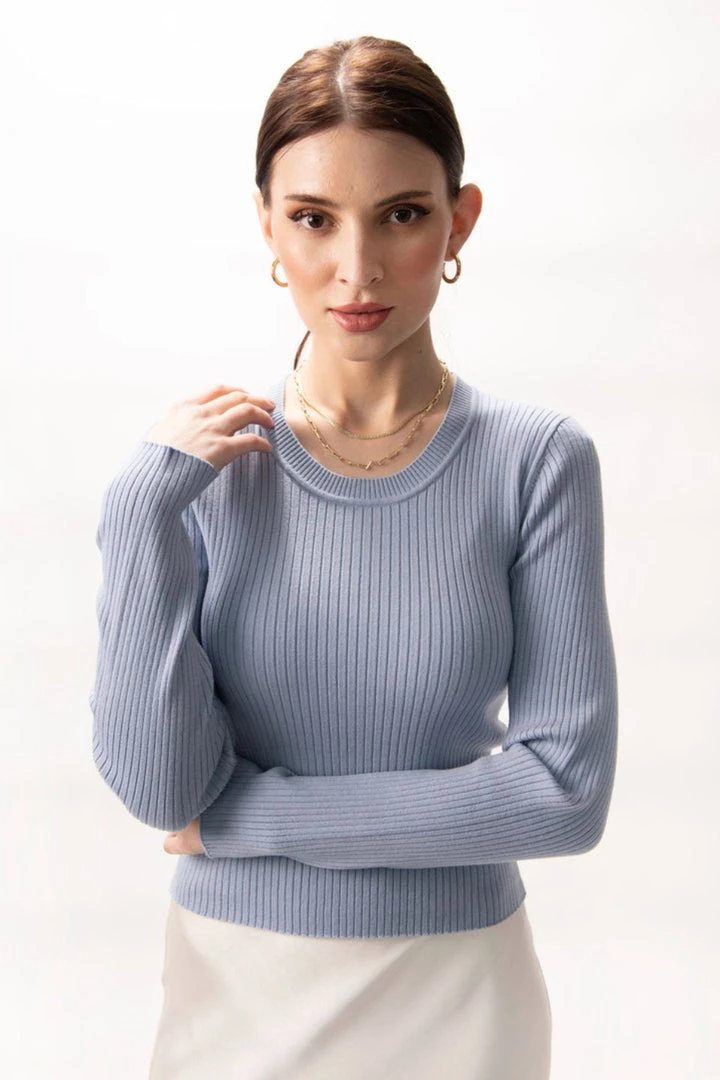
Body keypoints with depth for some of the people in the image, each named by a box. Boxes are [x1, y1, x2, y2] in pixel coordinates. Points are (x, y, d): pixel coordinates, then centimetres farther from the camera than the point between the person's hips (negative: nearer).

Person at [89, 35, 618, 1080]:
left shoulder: (538, 459, -12)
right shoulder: (199, 463, -9)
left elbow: (566, 787, -15)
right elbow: (155, 784, -14)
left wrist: (249, 811, -14)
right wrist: (144, 503, -21)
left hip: (454, 986, -1)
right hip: (235, 983, 1)